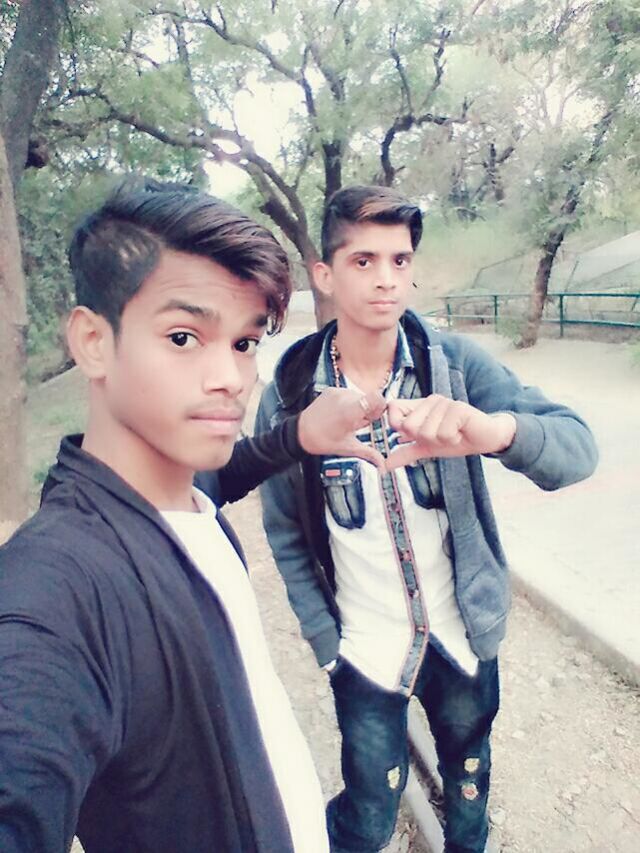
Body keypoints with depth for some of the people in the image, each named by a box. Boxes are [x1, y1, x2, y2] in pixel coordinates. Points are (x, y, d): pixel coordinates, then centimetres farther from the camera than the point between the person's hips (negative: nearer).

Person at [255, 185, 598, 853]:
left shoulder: (455, 363, -12)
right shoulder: (290, 394, -12)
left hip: (463, 629, 2)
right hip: (363, 646, -1)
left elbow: (576, 446, -22)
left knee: (469, 775, 25)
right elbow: (287, 536, -3)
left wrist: (493, 430, -43)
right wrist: (326, 640, -5)